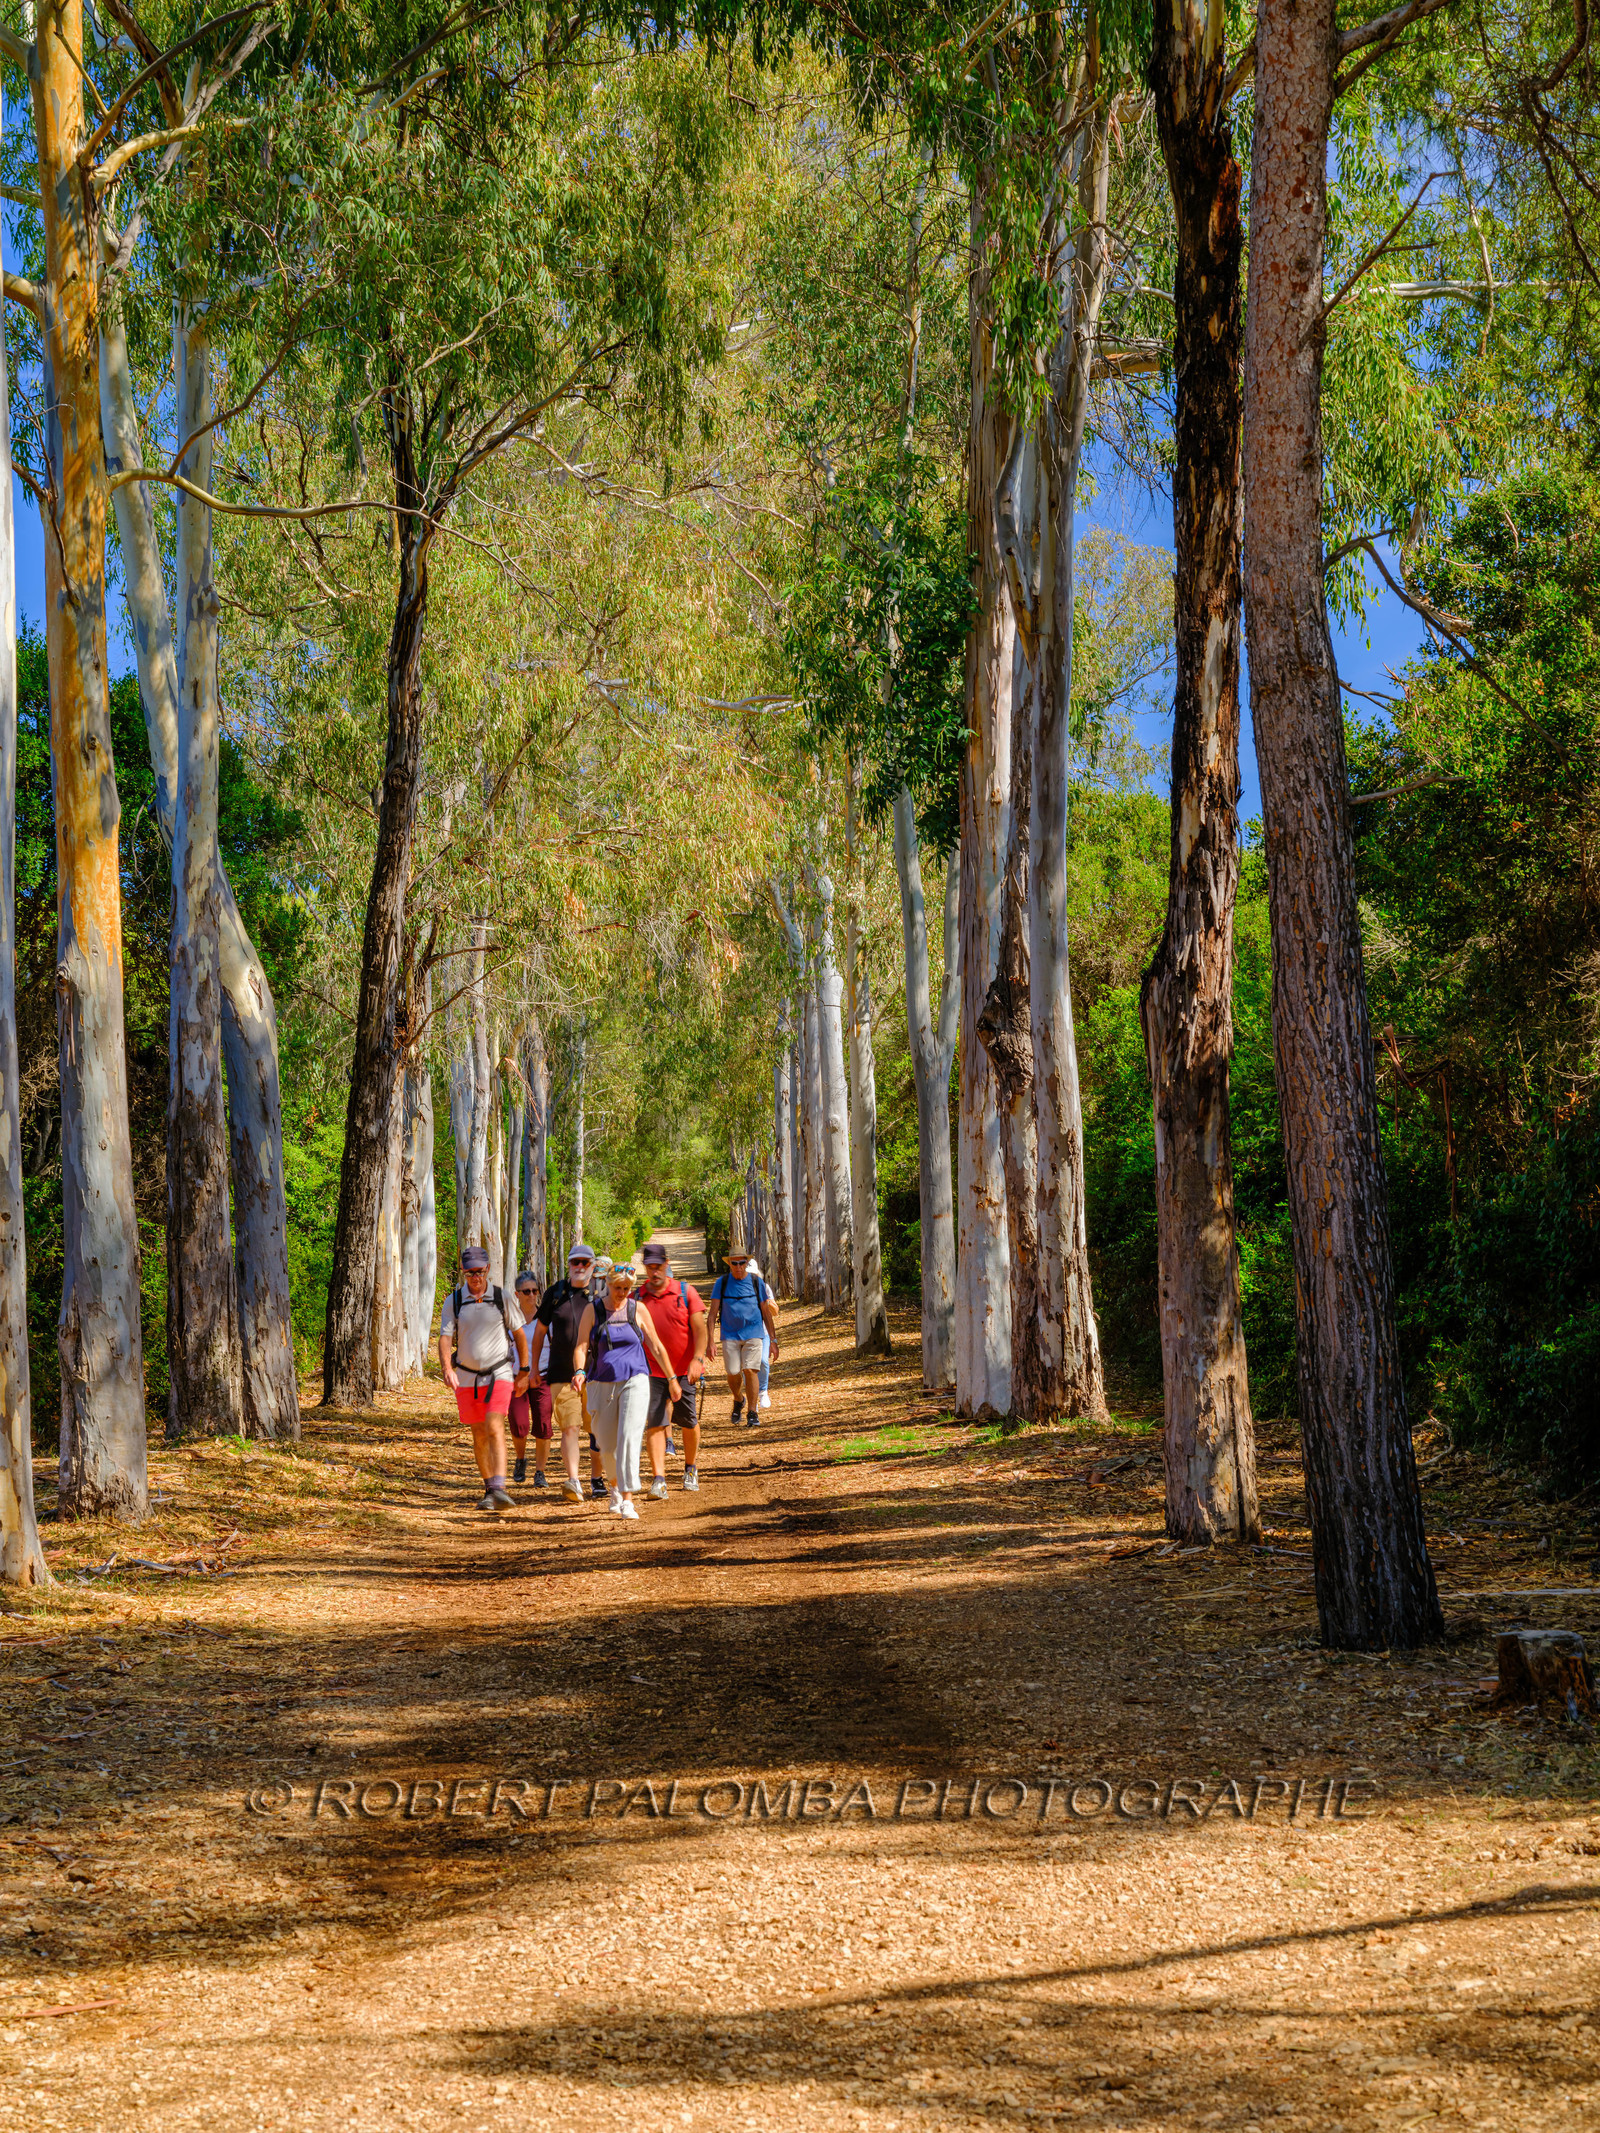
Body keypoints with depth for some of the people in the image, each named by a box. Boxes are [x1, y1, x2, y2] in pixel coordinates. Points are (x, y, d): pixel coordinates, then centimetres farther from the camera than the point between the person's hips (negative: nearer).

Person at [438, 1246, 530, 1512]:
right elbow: (445, 1337, -6)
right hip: (466, 1377, 2)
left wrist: (523, 1371, 9)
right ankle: (489, 1488, 22)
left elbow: (520, 1334, 8)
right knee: (479, 1435, 9)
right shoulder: (453, 1301, 1)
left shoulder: (503, 1298, 0)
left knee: (495, 1427, -19)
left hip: (499, 1374, -2)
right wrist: (447, 1369, -23)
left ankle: (499, 1489, -28)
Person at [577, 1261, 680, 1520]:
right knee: (607, 1443, 9)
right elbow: (581, 1346, -5)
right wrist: (579, 1371, -24)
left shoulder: (637, 1310, 3)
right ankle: (615, 1487, 37)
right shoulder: (593, 1310, 1)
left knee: (629, 1438, -16)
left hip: (635, 1381, -1)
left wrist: (672, 1379, 11)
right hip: (603, 1383, 1)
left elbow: (656, 1346, 10)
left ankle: (627, 1499, -18)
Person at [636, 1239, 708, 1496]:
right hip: (653, 1371, 0)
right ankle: (658, 1479, -13)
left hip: (685, 1371, 0)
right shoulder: (638, 1298, 3)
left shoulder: (685, 1292, 0)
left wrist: (697, 1359, -16)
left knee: (688, 1423, 8)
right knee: (654, 1424, -10)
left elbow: (699, 1329, -4)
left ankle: (691, 1469, 30)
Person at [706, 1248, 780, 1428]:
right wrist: (711, 1341, -8)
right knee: (733, 1374, -2)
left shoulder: (756, 1282, 2)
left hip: (753, 1333, -1)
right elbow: (712, 1314, 0)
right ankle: (739, 1401, 30)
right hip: (730, 1335, 1)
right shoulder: (721, 1283, 1)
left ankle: (753, 1413, -6)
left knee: (750, 1370, -13)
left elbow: (767, 1313, 7)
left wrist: (774, 1341, 5)